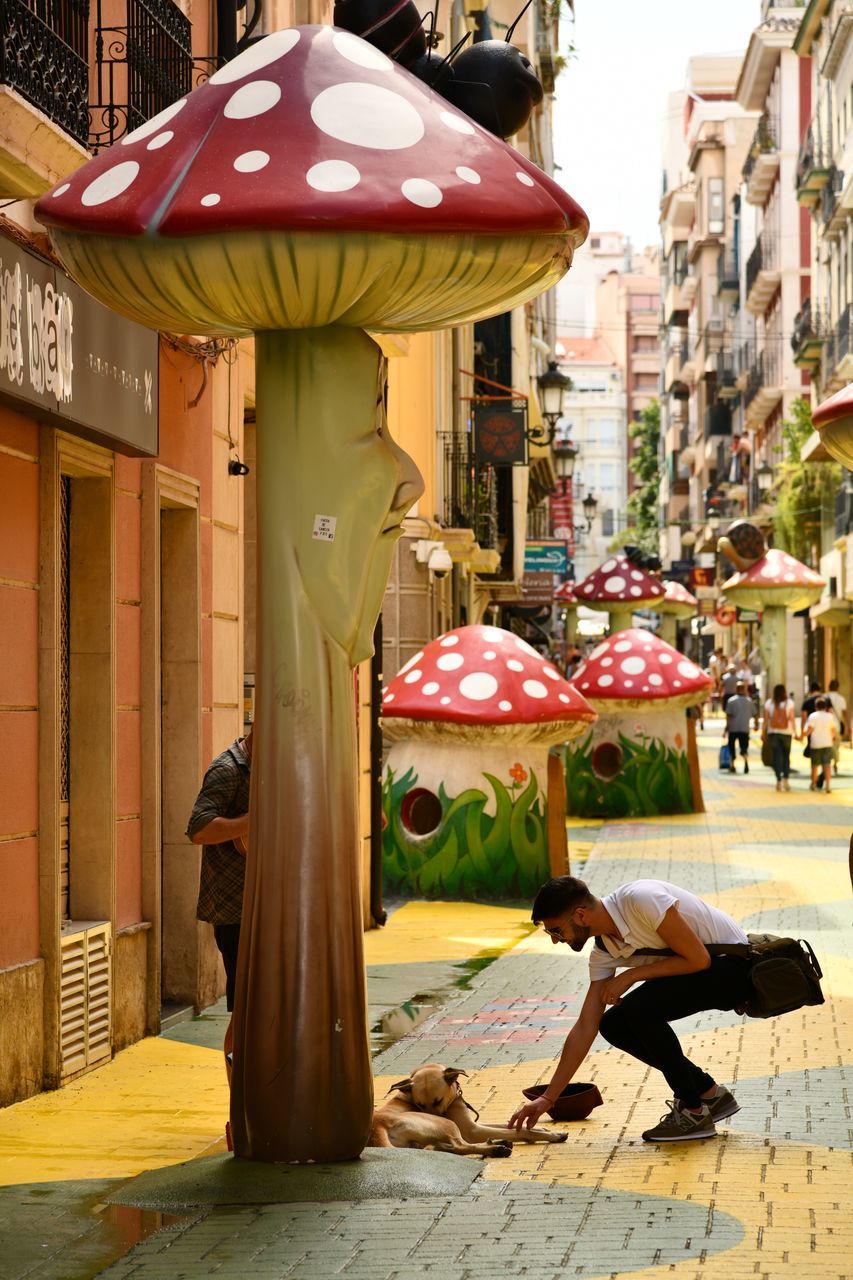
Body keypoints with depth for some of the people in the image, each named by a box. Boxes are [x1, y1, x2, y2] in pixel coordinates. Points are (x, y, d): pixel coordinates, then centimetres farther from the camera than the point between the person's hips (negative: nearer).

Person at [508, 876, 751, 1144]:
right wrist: (547, 1099, 2)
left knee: (640, 1008, -26)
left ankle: (694, 1112, -12)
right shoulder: (603, 952, -1)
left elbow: (698, 959, -25)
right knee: (614, 1026, 0)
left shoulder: (642, 899, -27)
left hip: (731, 963, -9)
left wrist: (631, 976, -17)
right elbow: (585, 1028, 3)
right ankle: (709, 1093, 10)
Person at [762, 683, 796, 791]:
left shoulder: (768, 703, 1)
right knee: (786, 756, 11)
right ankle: (785, 778, -1)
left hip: (773, 733, 0)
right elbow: (792, 719, -4)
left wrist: (763, 733, 5)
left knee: (776, 757, 1)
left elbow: (766, 719, 0)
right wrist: (795, 732, 1)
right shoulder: (789, 703, -1)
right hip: (786, 733, 0)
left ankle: (779, 780, -6)